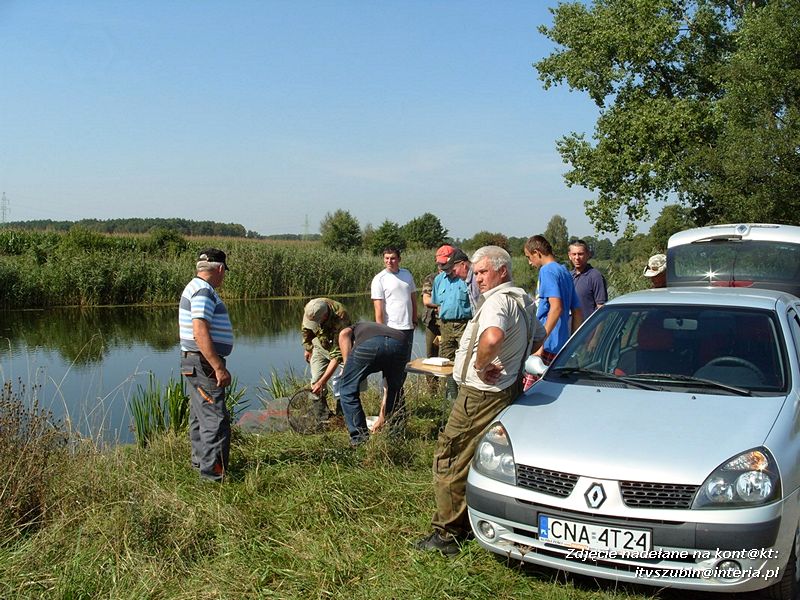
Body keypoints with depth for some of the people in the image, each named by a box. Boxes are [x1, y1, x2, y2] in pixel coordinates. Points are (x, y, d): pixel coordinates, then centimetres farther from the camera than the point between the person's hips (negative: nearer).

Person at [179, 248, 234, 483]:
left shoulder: (194, 287, 15)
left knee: (200, 414, 19)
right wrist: (219, 367, -27)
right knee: (216, 418, -8)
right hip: (204, 363, -11)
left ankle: (200, 461, 31)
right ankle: (213, 472, -5)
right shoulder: (204, 291, -17)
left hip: (194, 363, 11)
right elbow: (200, 332, -26)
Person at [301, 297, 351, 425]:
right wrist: (307, 348, 11)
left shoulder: (340, 318, -42)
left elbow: (337, 355, -40)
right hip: (320, 345, 4)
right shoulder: (309, 309, -27)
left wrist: (322, 381, -41)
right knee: (316, 380, -5)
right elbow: (305, 329, -1)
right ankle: (323, 420, 1)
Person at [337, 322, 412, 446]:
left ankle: (359, 438, 19)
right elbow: (389, 389, 48)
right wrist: (381, 420, 57)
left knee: (348, 389, 18)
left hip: (369, 344, -4)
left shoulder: (356, 329, 42)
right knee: (395, 390, 31)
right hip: (400, 343, 4)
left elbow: (343, 334, 11)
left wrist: (348, 367, 12)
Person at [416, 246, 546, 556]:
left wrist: (480, 366, -24)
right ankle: (463, 524, 32)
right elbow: (539, 338, 29)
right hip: (507, 389, 10)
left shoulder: (497, 301, -20)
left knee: (448, 462, 0)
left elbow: (492, 337, -42)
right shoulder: (523, 301, 12)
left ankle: (447, 533, 7)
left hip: (480, 395, -10)